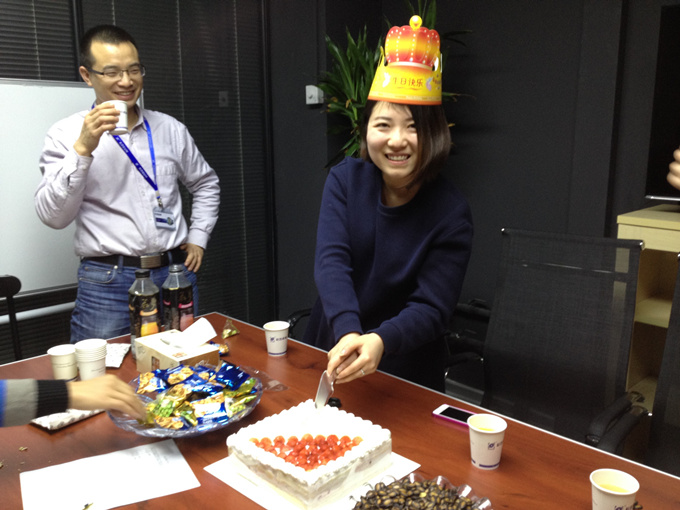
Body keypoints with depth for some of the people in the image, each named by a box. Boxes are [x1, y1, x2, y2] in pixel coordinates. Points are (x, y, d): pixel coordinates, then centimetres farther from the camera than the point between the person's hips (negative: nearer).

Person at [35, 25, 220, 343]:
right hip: (107, 282, -3)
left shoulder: (170, 129, 9)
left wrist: (197, 237, 10)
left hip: (175, 272, 4)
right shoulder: (66, 135, -2)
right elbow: (53, 216, -12)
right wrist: (83, 149, -21)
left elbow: (206, 184, 22)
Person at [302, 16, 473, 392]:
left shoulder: (450, 213, -17)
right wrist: (348, 333, -38)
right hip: (329, 350, 2)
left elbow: (432, 309, -20)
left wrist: (379, 342, -40)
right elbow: (331, 262, -20)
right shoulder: (344, 179, -9)